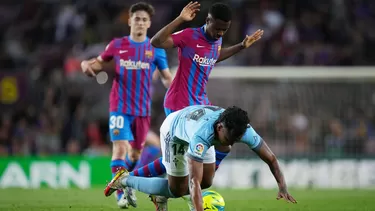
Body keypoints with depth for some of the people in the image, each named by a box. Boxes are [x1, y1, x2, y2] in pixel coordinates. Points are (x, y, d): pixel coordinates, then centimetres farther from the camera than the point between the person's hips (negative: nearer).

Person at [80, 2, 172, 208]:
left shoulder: (155, 49, 1)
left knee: (136, 151, 13)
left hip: (143, 109, 2)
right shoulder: (117, 45, 1)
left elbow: (167, 77, 6)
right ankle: (121, 193, -15)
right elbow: (100, 62, 14)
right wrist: (87, 64, -8)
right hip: (120, 106, -2)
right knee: (120, 147, -17)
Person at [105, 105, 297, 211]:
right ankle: (125, 180, 15)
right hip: (173, 131, -6)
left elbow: (270, 158, -23)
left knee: (207, 182, 4)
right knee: (178, 190, 0)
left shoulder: (243, 130, -33)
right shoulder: (202, 135, -50)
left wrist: (282, 187, -36)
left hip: (194, 126, 6)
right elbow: (194, 181, -51)